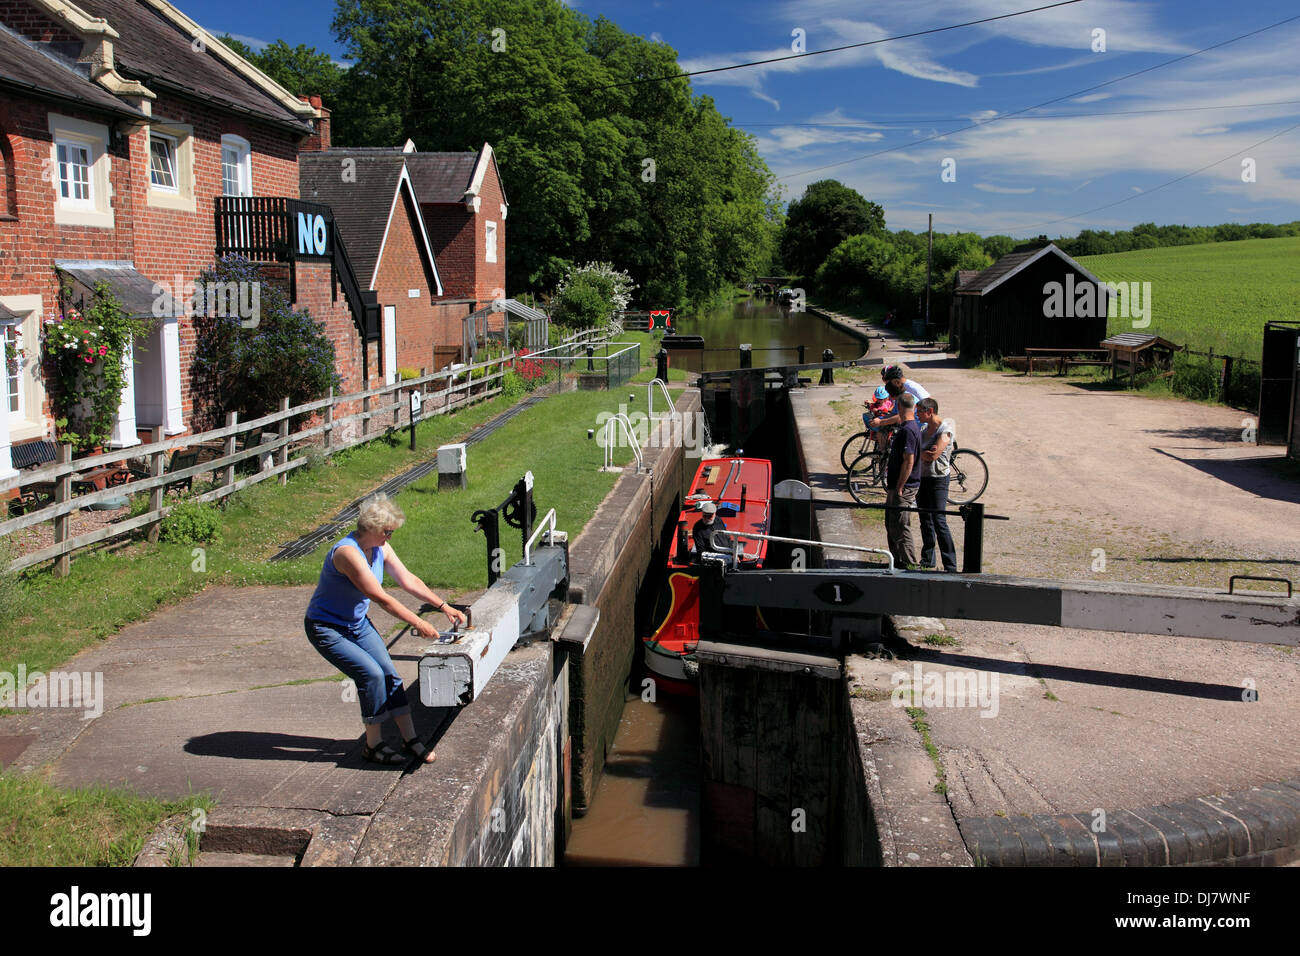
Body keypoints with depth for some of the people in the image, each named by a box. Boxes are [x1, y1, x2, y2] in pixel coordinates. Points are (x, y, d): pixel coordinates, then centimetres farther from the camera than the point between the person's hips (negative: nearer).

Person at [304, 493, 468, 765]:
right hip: (326, 628, -8)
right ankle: (373, 745, -4)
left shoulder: (381, 548, -4)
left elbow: (408, 581, 4)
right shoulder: (348, 552, -30)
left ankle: (410, 739, 6)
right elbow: (381, 598, -30)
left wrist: (444, 606, -1)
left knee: (389, 674, -2)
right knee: (371, 674, -19)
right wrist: (418, 623, -25)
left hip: (357, 624, 8)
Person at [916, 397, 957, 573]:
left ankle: (950, 565, -9)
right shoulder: (924, 429, 12)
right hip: (923, 477, 8)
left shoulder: (945, 430, -13)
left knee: (939, 521, -12)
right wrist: (925, 453, -16)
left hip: (938, 479, -8)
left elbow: (933, 456, -21)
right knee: (925, 520, 13)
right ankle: (927, 560, 24)